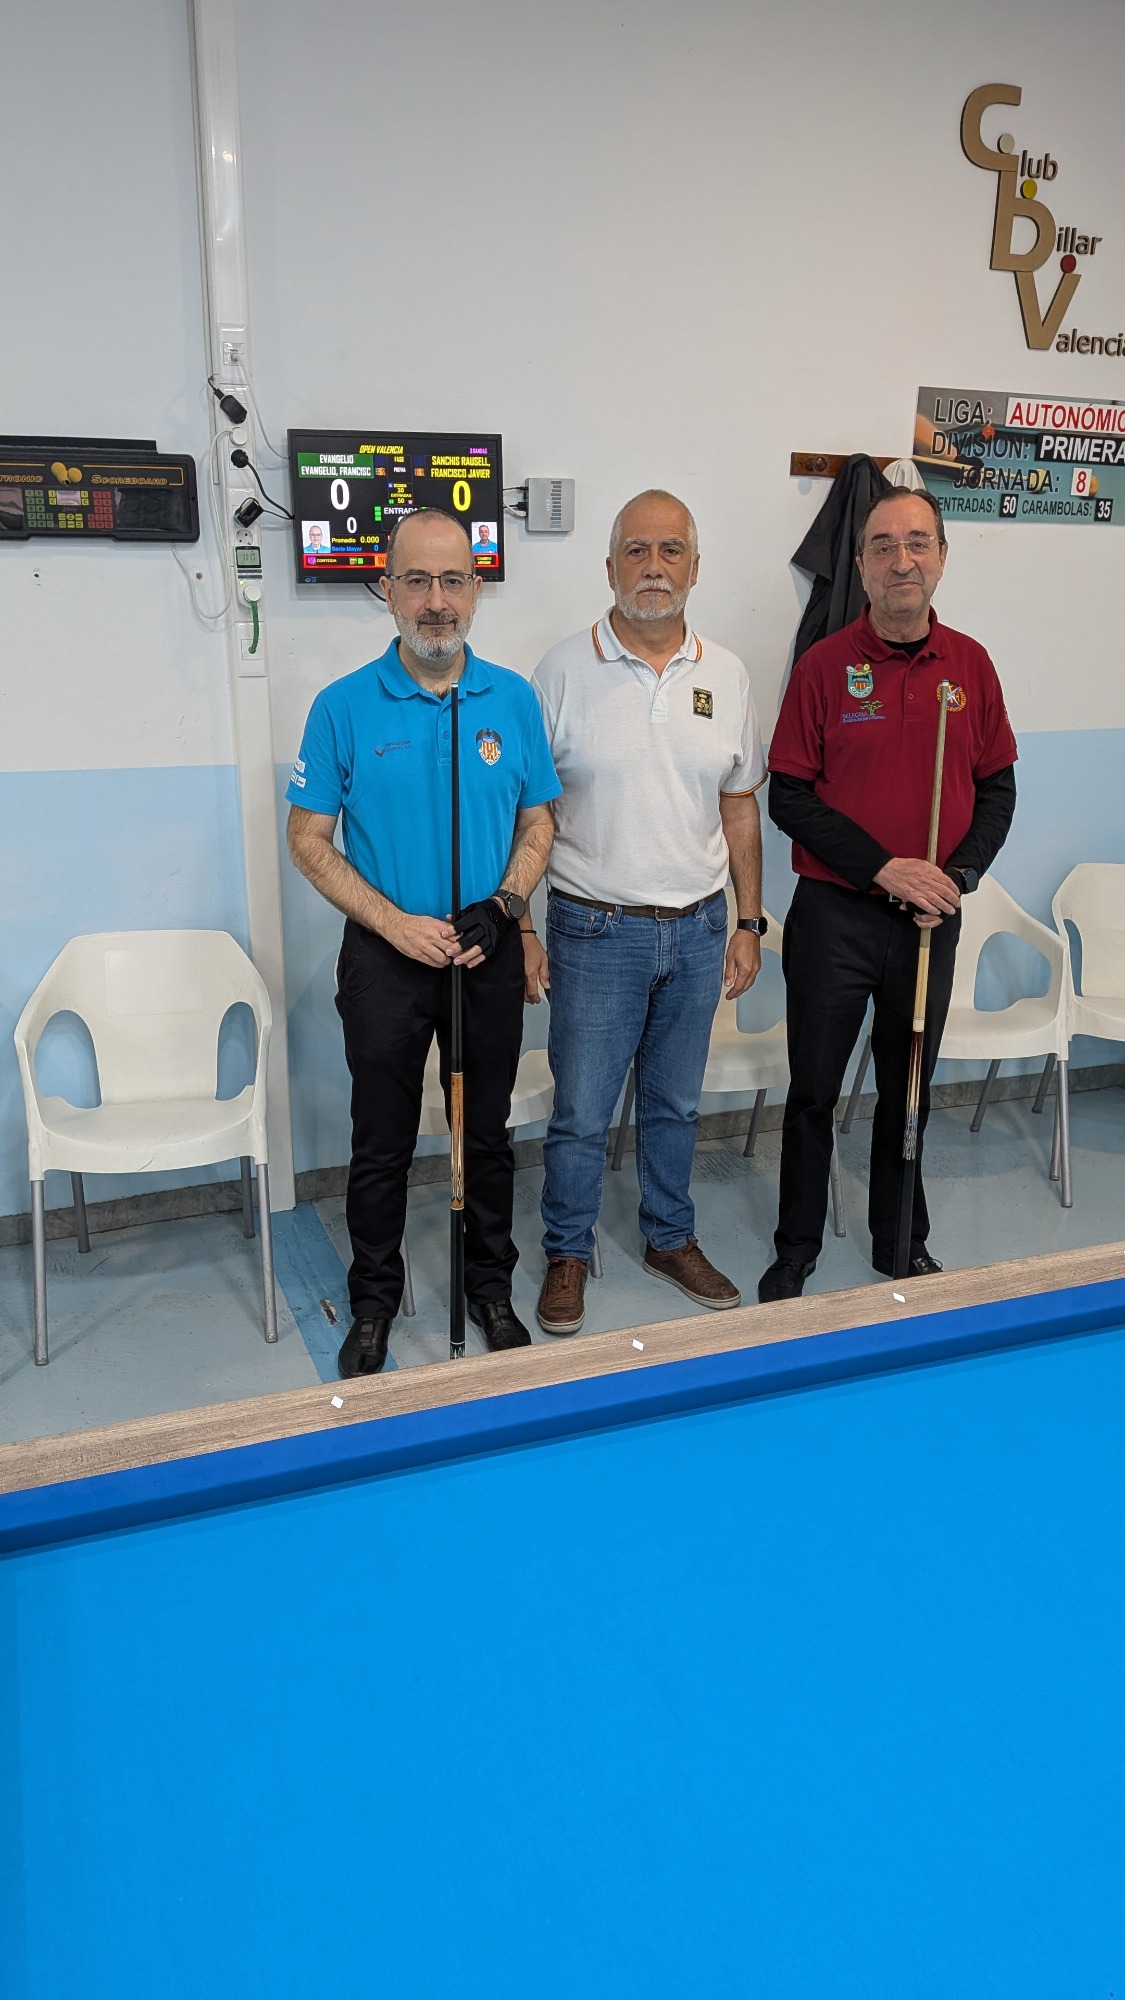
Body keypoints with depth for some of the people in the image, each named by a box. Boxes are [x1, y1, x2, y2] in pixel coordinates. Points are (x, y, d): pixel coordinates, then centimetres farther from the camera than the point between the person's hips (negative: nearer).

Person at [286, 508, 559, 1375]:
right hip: (385, 957, -1)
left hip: (490, 957, 2)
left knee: (488, 1135, 15)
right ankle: (374, 1305, 29)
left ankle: (492, 1289, 34)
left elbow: (537, 822, 7)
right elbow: (309, 839, -4)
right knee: (382, 1144, 10)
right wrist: (394, 923, -15)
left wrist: (503, 907, -11)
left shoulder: (514, 699, 0)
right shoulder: (345, 706, -7)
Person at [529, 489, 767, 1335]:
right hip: (597, 931, -3)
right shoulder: (565, 671, -6)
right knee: (582, 1112, 5)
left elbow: (740, 806, 10)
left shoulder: (726, 675, 4)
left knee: (675, 1104, 17)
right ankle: (568, 1255, 25)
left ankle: (672, 1239, 35)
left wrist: (748, 924, 7)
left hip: (698, 931, 3)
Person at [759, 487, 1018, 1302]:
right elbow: (788, 796, -9)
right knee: (815, 1090, 9)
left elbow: (997, 787, 7)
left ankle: (902, 1243, 34)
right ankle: (796, 1252, 26)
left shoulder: (970, 663, 2)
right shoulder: (826, 664, -7)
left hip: (931, 920, 3)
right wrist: (881, 866, -17)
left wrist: (958, 875, -10)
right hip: (833, 914, -2)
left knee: (911, 1088, 16)